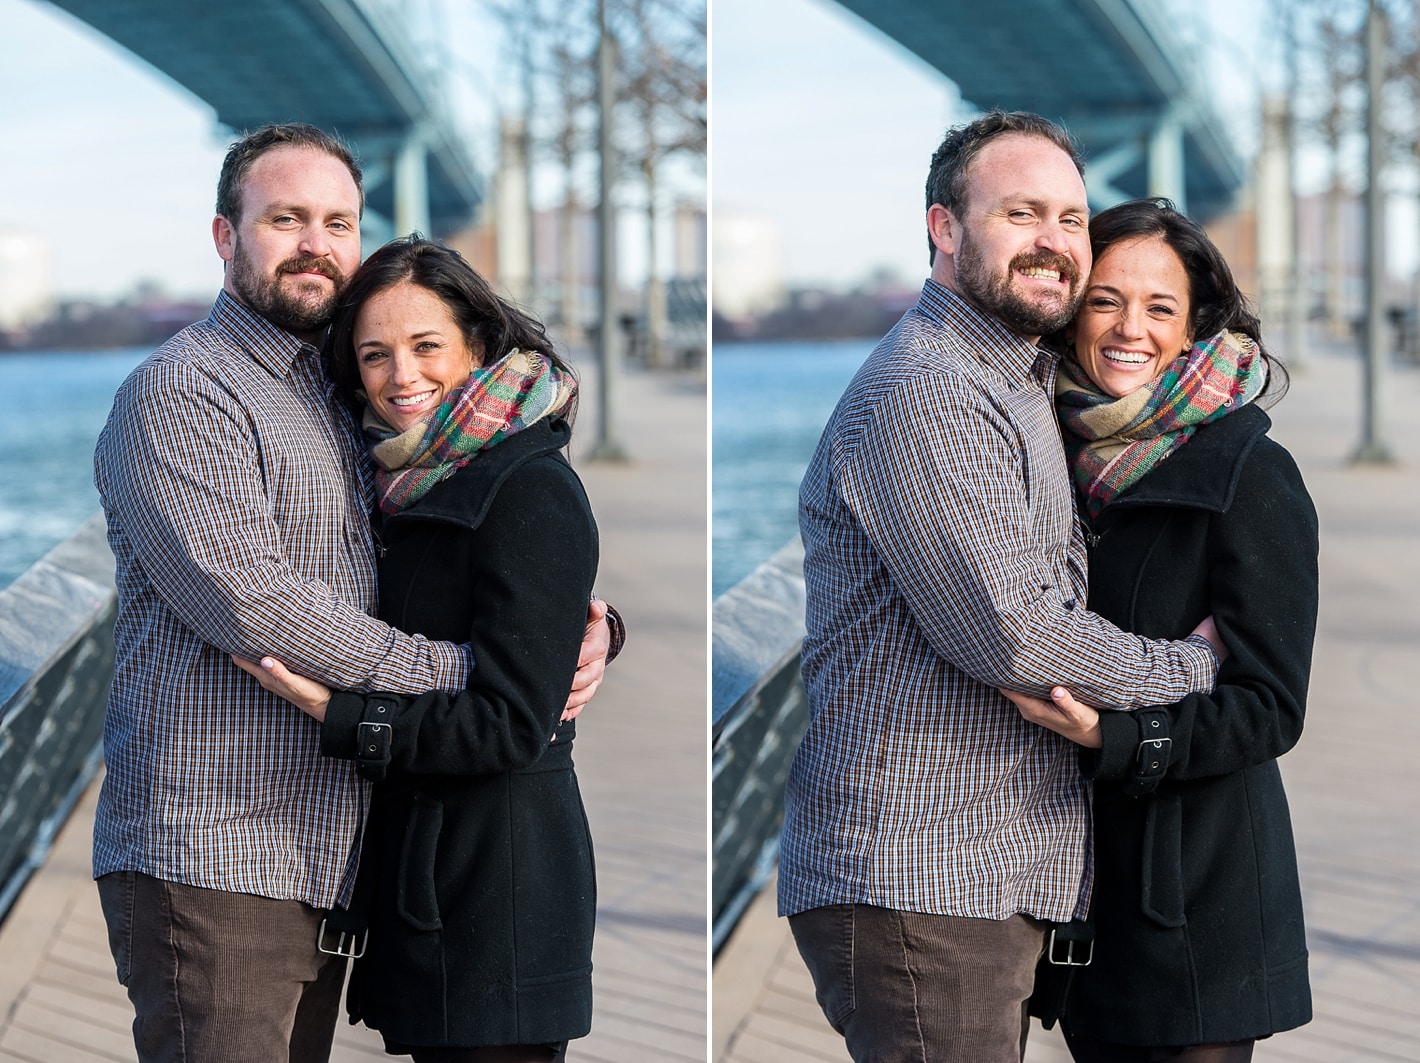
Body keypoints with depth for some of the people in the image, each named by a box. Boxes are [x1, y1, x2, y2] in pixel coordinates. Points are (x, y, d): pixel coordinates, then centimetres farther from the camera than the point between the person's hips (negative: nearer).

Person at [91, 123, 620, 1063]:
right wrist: (459, 669, -14)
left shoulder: (345, 404, 22)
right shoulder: (178, 392, -5)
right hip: (209, 854, -8)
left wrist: (585, 626, 3)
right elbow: (245, 598, -17)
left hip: (323, 868, 8)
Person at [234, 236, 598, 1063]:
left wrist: (338, 713, -19)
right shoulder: (421, 487, 14)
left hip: (499, 881, -9)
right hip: (425, 864, 9)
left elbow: (512, 724, -18)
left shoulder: (530, 492, -14)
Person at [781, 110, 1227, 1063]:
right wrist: (1193, 665, -6)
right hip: (918, 881, -10)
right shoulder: (922, 392, -13)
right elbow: (1008, 631, -19)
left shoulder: (1019, 387, 23)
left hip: (996, 877, 10)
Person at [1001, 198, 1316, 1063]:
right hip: (1075, 874, 6)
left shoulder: (1250, 475, -10)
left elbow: (1270, 707, -14)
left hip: (1197, 888, -5)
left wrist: (1115, 736, -26)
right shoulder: (1064, 457, 8)